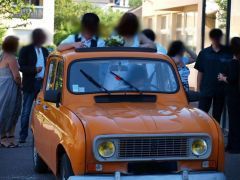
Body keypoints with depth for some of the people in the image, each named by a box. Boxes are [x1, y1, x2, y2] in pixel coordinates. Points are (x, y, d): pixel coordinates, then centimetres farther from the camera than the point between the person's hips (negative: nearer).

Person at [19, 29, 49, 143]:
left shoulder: (44, 51, 13)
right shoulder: (26, 50, -2)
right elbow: (21, 67, -8)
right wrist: (34, 69, -22)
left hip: (43, 83, 5)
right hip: (30, 85, -5)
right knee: (26, 111, -1)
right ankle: (23, 135, 5)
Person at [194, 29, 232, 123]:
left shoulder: (228, 53, -2)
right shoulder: (204, 53, 2)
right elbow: (200, 72, 4)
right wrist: (198, 88, 1)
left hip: (221, 89, 0)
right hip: (206, 89, 0)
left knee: (217, 115, 10)